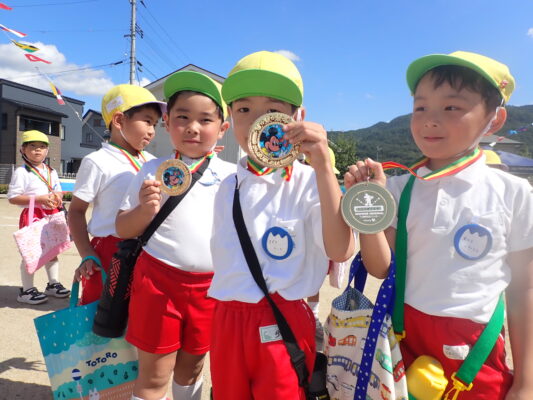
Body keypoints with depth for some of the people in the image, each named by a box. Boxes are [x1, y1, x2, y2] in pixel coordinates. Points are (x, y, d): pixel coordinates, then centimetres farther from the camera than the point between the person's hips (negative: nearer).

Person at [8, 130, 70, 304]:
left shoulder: (52, 172, 12)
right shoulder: (21, 172, -8)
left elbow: (58, 192, 20)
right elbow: (13, 197, -14)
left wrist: (57, 197, -5)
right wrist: (39, 199, -22)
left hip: (51, 216, 7)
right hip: (32, 215, -6)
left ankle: (53, 284, 28)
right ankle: (27, 290, 11)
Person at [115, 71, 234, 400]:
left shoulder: (232, 176, 1)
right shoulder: (154, 170, -3)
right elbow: (123, 229, -3)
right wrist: (145, 209, -19)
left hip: (212, 285, 2)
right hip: (159, 280, -2)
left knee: (191, 367, 20)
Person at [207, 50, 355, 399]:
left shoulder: (309, 182, -13)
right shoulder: (229, 186, 4)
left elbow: (341, 251, -27)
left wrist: (323, 166, -32)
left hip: (283, 324, -5)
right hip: (228, 320, 5)